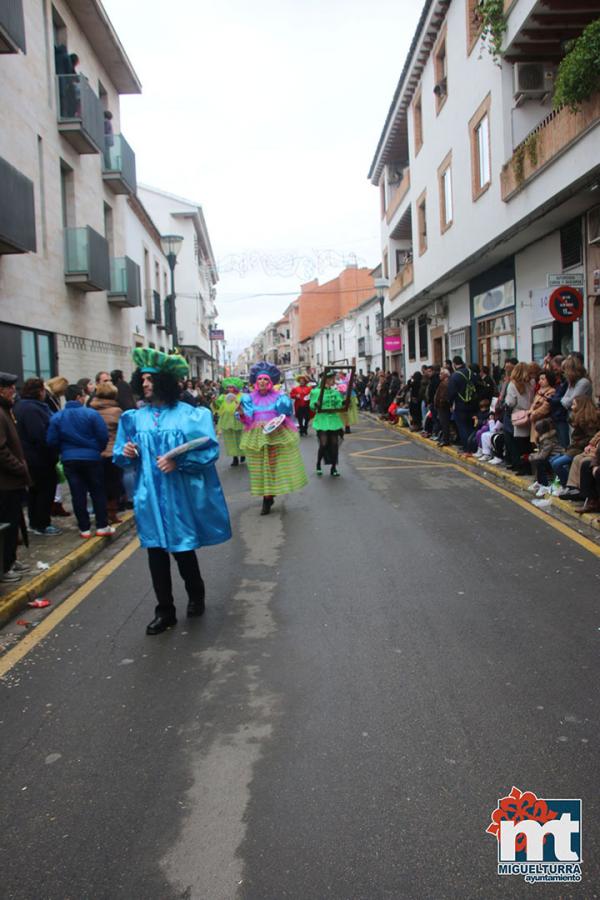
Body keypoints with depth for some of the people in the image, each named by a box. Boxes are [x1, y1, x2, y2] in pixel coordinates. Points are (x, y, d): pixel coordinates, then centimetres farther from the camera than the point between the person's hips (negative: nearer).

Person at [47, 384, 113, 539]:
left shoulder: (56, 417, -1)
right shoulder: (91, 413, -10)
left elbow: (51, 441, -1)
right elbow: (104, 436, -11)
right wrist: (98, 449, 9)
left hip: (69, 460, 3)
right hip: (91, 458, -2)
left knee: (78, 494, 7)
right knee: (97, 492, 8)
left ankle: (84, 528, 11)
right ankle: (102, 526, 10)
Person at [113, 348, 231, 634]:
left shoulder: (189, 414, -6)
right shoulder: (135, 417, 6)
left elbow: (208, 450, -11)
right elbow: (121, 457, 12)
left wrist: (178, 461, -23)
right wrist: (125, 453, -11)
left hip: (180, 496, -3)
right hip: (150, 497, 3)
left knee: (183, 549, 9)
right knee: (156, 552, 7)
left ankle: (196, 595, 36)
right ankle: (165, 611, 21)